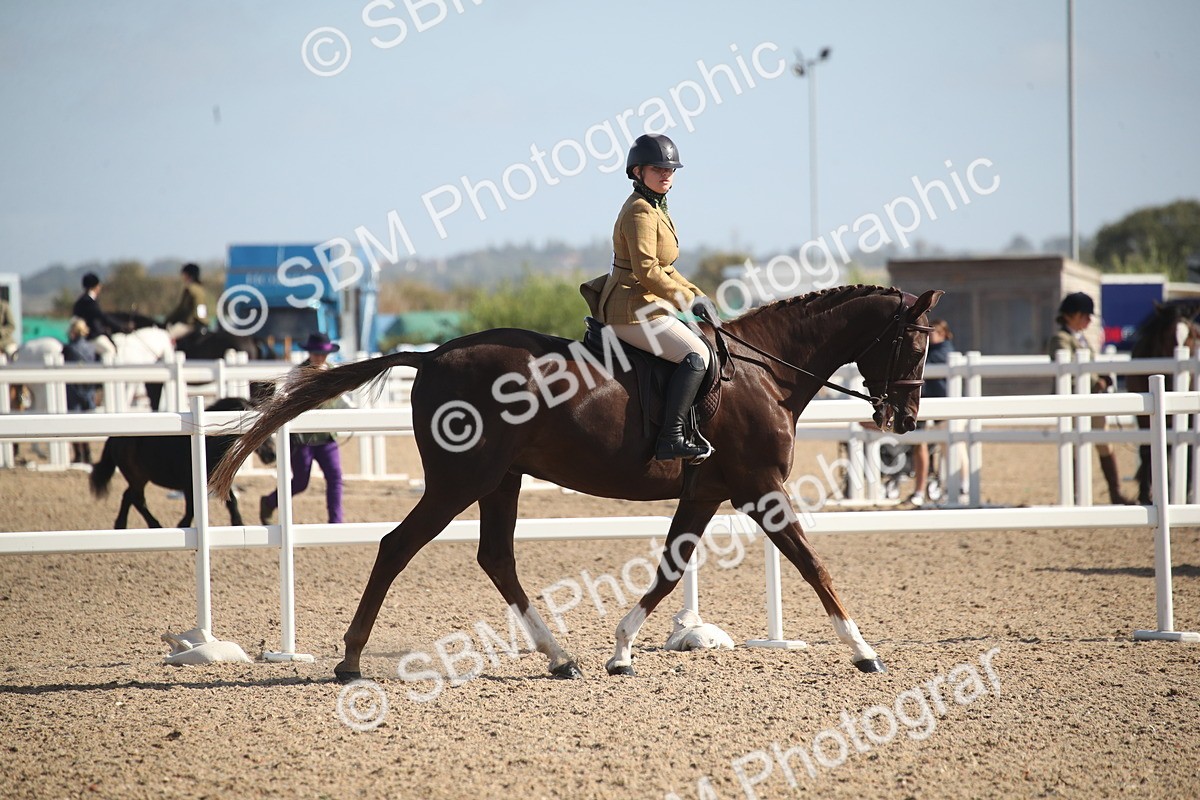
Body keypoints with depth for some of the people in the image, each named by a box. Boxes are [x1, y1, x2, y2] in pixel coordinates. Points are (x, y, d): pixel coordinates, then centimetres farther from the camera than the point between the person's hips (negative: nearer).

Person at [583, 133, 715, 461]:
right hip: (631, 312, -11)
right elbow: (646, 271, -24)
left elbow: (662, 268, 23)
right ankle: (670, 439, -26)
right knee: (696, 354, -21)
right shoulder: (640, 212, -16)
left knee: (698, 343, 22)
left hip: (645, 306, 11)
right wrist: (687, 299, -16)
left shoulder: (655, 209, 16)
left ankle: (687, 426, 25)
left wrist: (697, 293, 12)